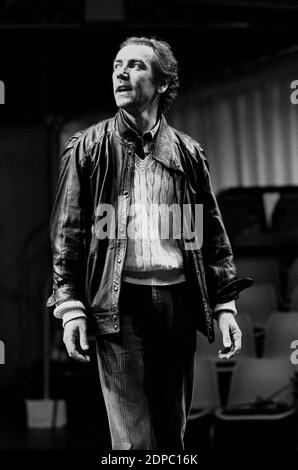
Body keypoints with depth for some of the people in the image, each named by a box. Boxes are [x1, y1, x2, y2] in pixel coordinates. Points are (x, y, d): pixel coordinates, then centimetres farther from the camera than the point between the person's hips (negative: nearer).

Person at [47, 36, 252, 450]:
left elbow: (212, 233, 12)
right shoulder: (88, 148, 6)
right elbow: (67, 233, 3)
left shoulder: (187, 152, 12)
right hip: (119, 302, -2)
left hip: (178, 297, 3)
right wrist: (69, 306, -6)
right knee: (134, 437, -6)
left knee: (173, 430, 8)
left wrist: (225, 305, 4)